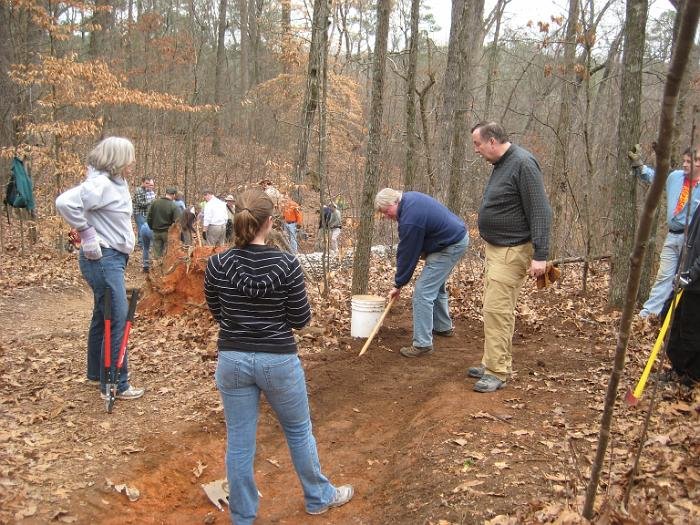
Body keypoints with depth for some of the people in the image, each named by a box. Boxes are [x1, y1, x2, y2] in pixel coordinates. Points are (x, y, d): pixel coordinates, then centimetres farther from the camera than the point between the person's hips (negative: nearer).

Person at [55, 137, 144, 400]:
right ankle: (115, 385, 3)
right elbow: (65, 202, -30)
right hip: (103, 259, -10)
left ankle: (98, 372, 36)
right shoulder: (100, 184, -18)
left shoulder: (115, 183, 10)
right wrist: (86, 232, -20)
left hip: (113, 258, 10)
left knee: (103, 317, 20)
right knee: (117, 319, -6)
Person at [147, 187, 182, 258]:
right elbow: (178, 221, -19)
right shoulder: (174, 206, -15)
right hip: (168, 232, -4)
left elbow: (149, 217, 6)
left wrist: (152, 228, 18)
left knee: (157, 254, 10)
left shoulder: (155, 203, -1)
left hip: (156, 232, 4)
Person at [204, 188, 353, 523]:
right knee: (299, 431, 20)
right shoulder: (286, 264, -15)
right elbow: (301, 320, -7)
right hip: (278, 360, -2)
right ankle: (319, 498, 39)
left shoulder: (216, 265, -8)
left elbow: (218, 314, 6)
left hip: (233, 360, 2)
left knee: (238, 442, 14)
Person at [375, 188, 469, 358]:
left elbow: (407, 255, -18)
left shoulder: (410, 220, -28)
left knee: (423, 292, -12)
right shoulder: (408, 197, 1)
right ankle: (444, 327, 41)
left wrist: (398, 285, -5)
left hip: (451, 246, -11)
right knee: (436, 285, 25)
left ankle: (422, 344, -8)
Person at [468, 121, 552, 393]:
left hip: (512, 251, -10)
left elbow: (540, 212, -21)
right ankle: (494, 363, 24)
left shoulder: (523, 164, -18)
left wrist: (540, 255, -24)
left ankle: (497, 372, 0)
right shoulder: (501, 164, 12)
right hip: (496, 248, 10)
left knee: (497, 309, -8)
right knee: (497, 308, 14)